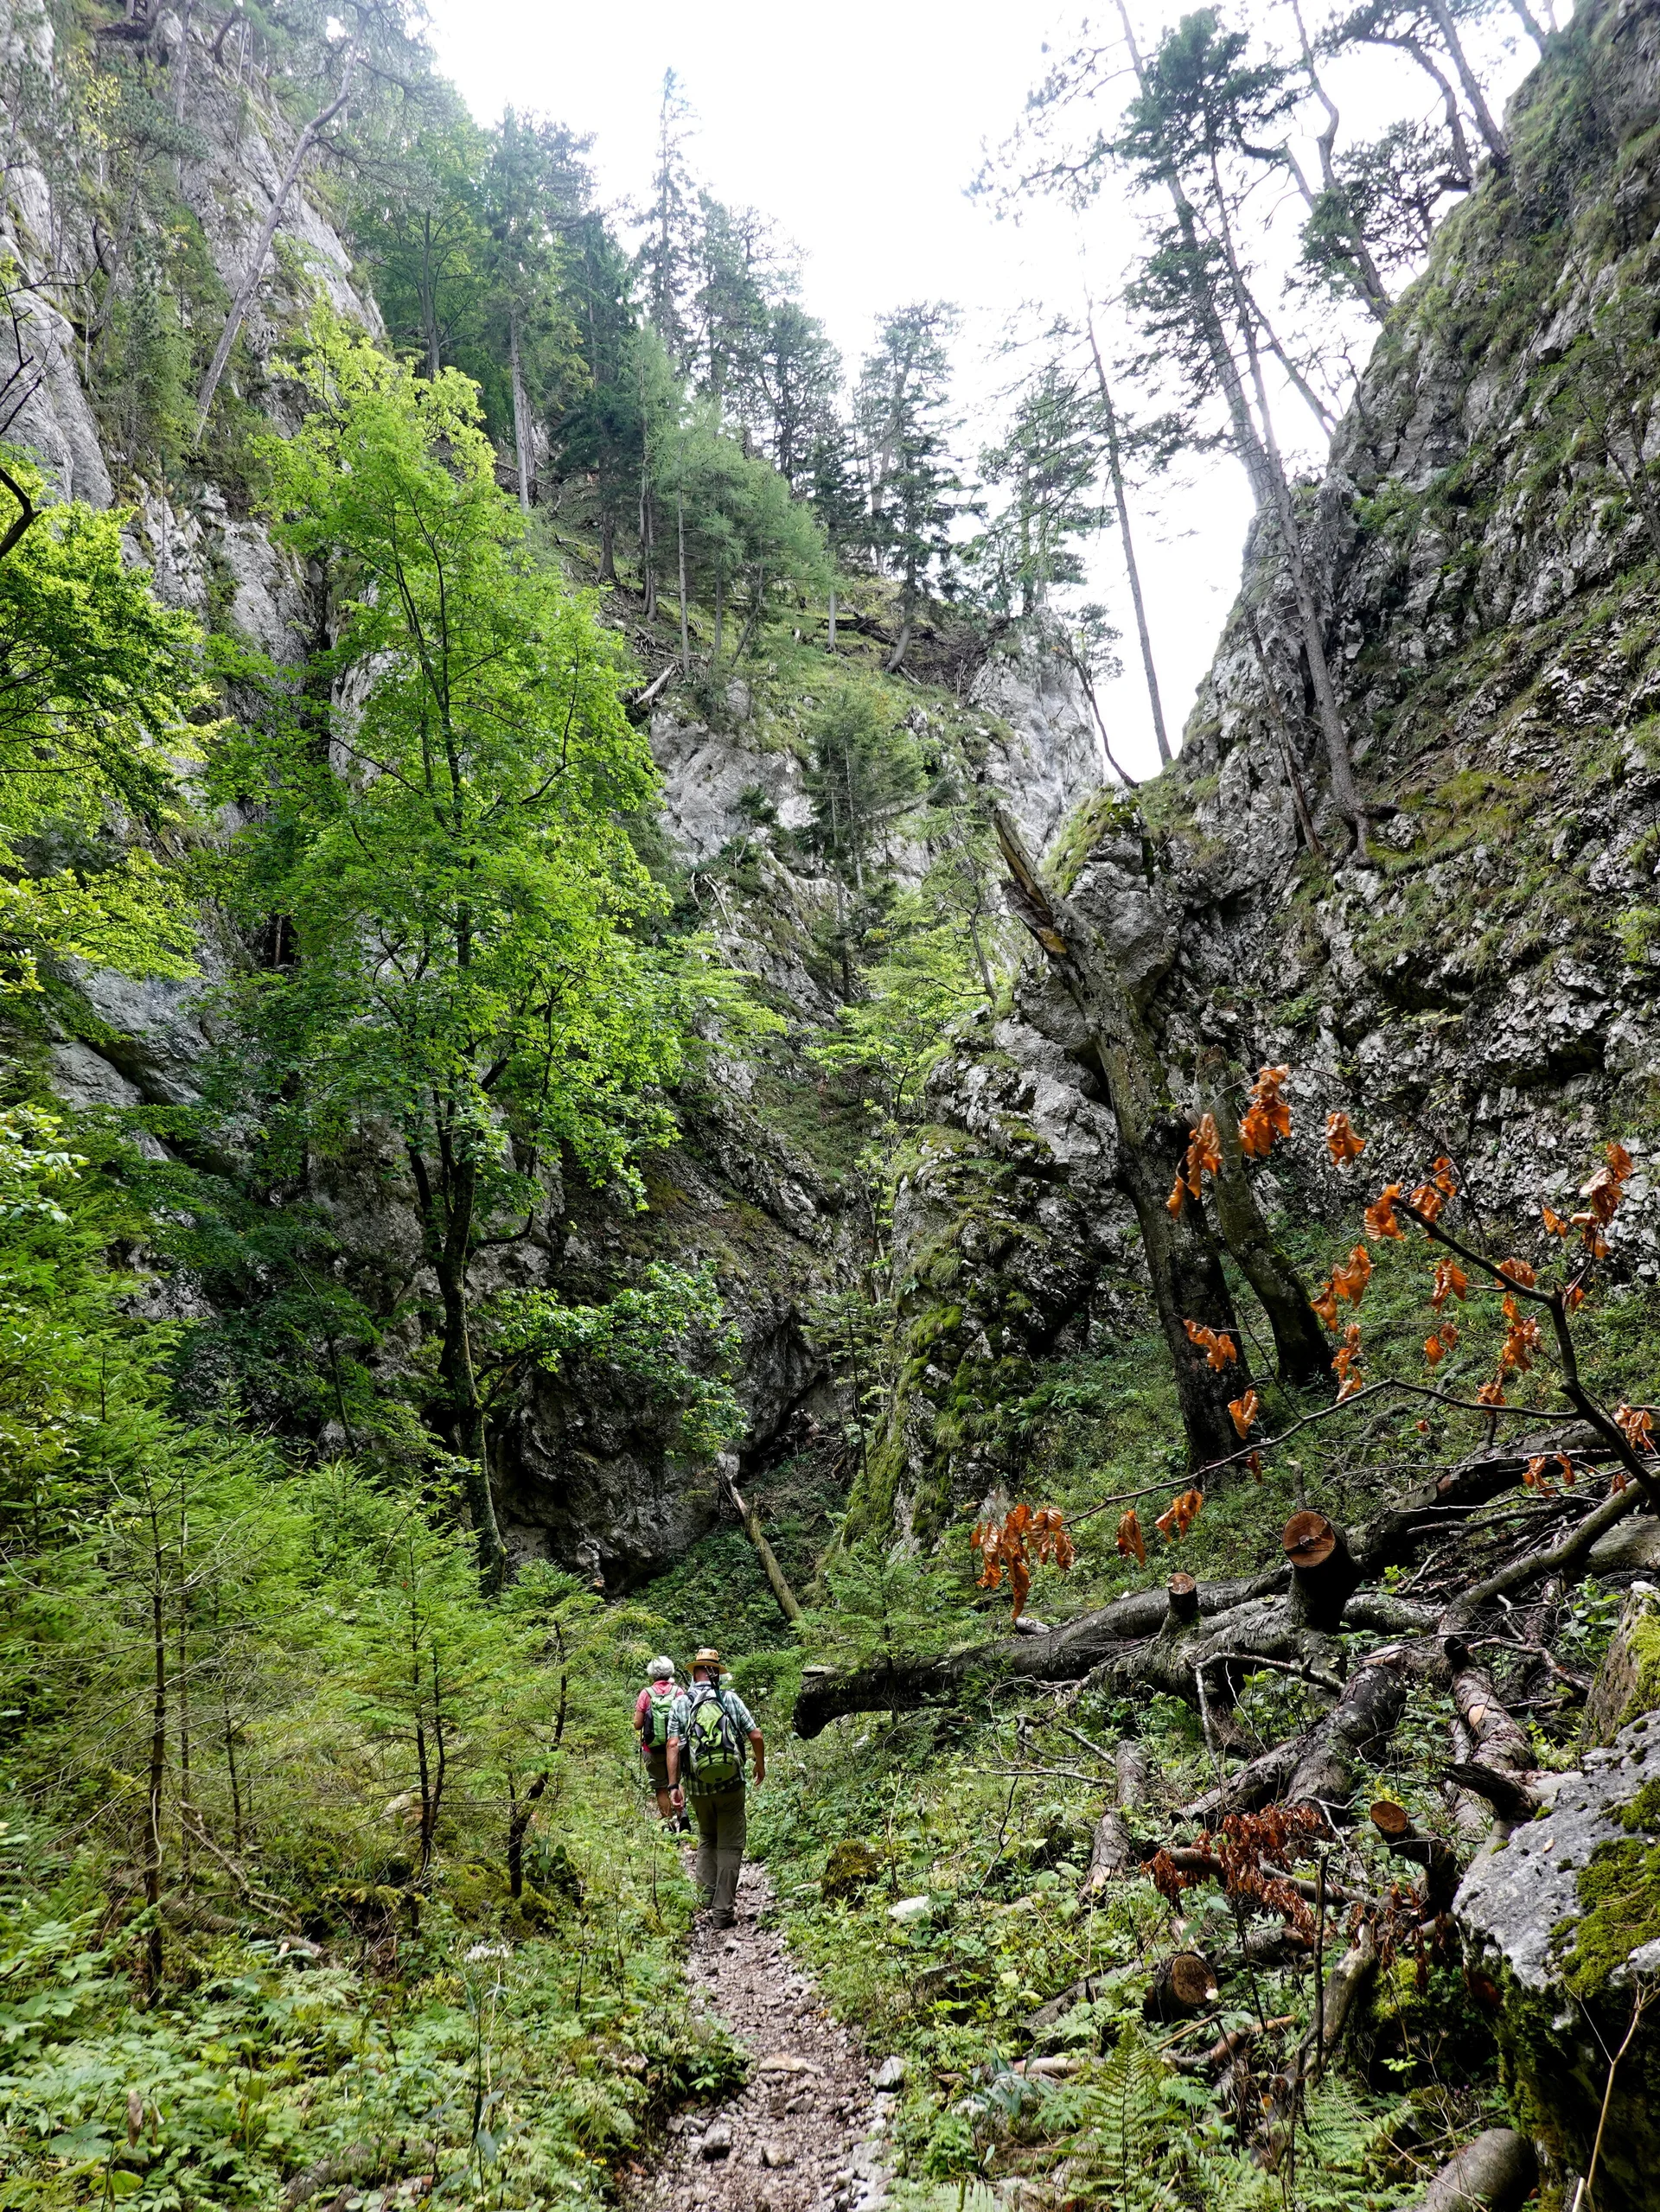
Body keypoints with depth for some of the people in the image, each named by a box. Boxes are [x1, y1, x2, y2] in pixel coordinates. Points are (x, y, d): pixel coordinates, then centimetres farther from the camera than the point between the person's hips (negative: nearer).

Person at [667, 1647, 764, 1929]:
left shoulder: (681, 1703, 0)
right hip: (731, 1784, -1)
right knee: (729, 1846, 8)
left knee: (707, 1839, 25)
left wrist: (673, 1785, -6)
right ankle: (723, 1910, 6)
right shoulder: (730, 1698, -2)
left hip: (697, 1786, 2)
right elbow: (756, 1736, -2)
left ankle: (706, 1893, 20)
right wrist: (761, 1765, 15)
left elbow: (673, 1745, -9)